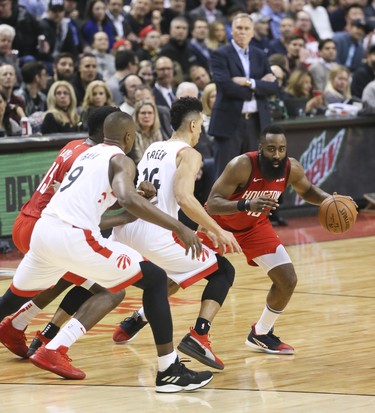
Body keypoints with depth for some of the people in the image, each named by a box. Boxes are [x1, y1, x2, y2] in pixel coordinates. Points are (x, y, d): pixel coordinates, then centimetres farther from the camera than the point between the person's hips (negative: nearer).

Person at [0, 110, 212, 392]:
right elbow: (128, 199, -19)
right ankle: (170, 371, -7)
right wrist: (179, 227, -20)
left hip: (43, 229, 8)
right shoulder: (121, 160, 2)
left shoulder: (88, 154, 27)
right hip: (73, 237, -8)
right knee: (155, 279, -1)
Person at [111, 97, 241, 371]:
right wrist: (218, 231, -12)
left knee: (175, 276, 35)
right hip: (154, 235, -8)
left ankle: (133, 323, 28)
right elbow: (184, 198, -18)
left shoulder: (152, 149, 21)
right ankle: (198, 336, -12)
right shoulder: (189, 154, -2)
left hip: (124, 229, 8)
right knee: (223, 271, 6)